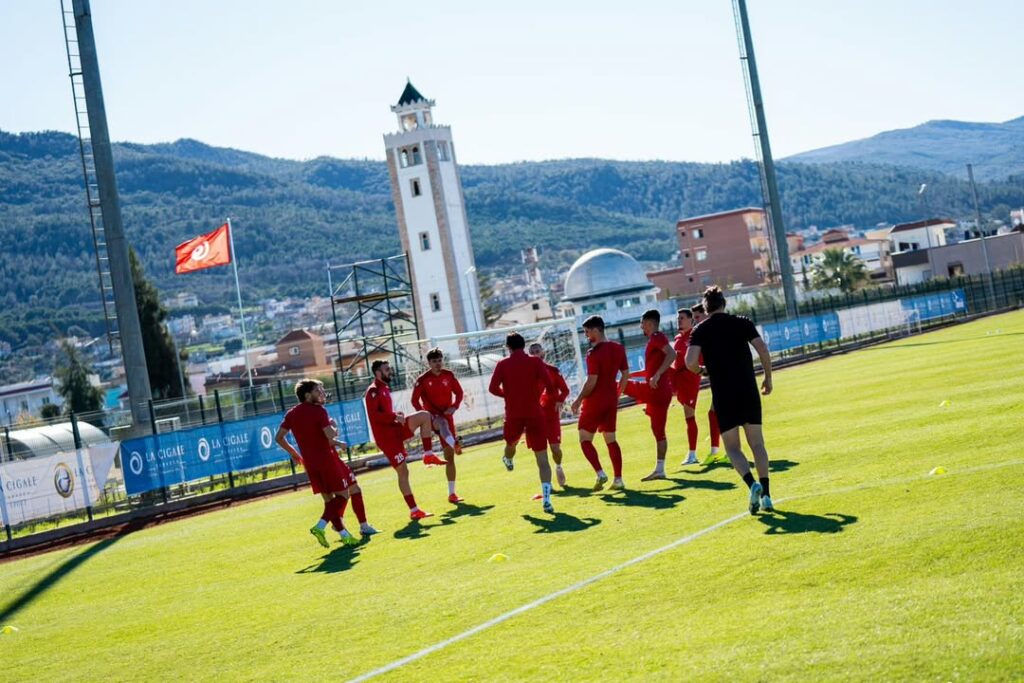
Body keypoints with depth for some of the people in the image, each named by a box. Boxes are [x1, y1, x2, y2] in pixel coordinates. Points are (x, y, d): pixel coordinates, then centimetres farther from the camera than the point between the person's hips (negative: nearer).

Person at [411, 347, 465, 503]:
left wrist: (454, 406, -8)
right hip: (432, 416, -3)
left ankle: (451, 493, 9)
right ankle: (454, 444, -74)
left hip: (447, 415, 3)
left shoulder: (449, 375, 2)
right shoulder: (422, 380, -6)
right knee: (442, 423, -43)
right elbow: (414, 401, -4)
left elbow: (459, 392, 11)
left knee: (449, 456, 3)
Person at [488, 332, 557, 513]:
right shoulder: (536, 362, -2)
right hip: (534, 414, -1)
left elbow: (493, 388, -8)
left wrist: (508, 395, 11)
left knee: (511, 443, 34)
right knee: (542, 458, -4)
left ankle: (508, 460, 67)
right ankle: (546, 499, -17)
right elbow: (549, 386, -10)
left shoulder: (503, 364, 0)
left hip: (513, 415, 1)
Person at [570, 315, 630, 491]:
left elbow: (592, 381, -19)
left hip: (594, 401, -7)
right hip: (611, 400, 7)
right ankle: (618, 479, 8)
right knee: (611, 440, 12)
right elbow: (625, 374, 10)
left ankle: (600, 473, -10)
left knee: (585, 439, 4)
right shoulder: (618, 348, 5)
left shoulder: (594, 353, -17)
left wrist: (578, 400, -10)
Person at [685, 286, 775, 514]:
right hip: (748, 391, 2)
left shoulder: (700, 331, 0)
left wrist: (700, 371, 8)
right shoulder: (742, 322, 4)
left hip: (723, 396, -1)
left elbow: (690, 362, -14)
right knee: (757, 444, 9)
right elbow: (764, 352, -4)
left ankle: (752, 484, -16)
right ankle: (765, 494, 1)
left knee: (732, 447, 8)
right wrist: (768, 378, 9)